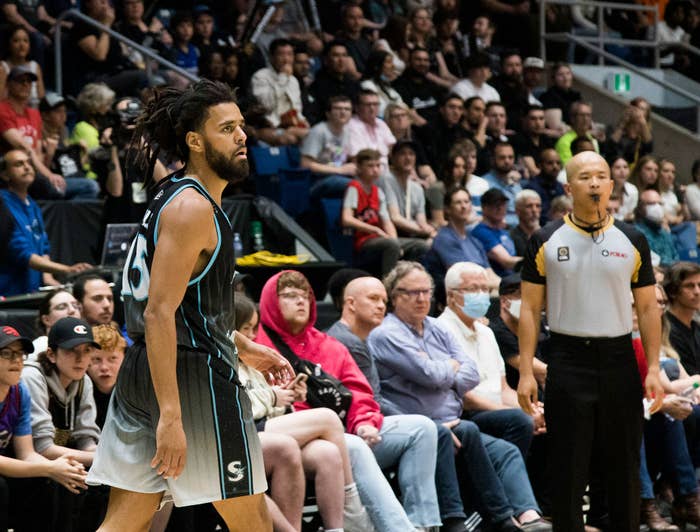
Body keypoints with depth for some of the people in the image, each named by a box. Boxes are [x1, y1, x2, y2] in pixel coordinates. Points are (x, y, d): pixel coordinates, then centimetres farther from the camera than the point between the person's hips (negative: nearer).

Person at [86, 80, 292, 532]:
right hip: (195, 376, -10)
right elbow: (159, 314, -22)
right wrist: (171, 415, -26)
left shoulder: (174, 198, 16)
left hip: (142, 374, 10)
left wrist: (242, 348, 29)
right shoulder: (192, 208, -15)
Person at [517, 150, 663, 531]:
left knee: (624, 466, 6)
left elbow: (647, 307, 7)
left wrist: (653, 368, -2)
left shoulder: (632, 242, 5)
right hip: (568, 361, -1)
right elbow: (530, 308, 2)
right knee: (567, 468, 1)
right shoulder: (546, 241, 2)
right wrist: (526, 372, -5)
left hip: (619, 360, 1)